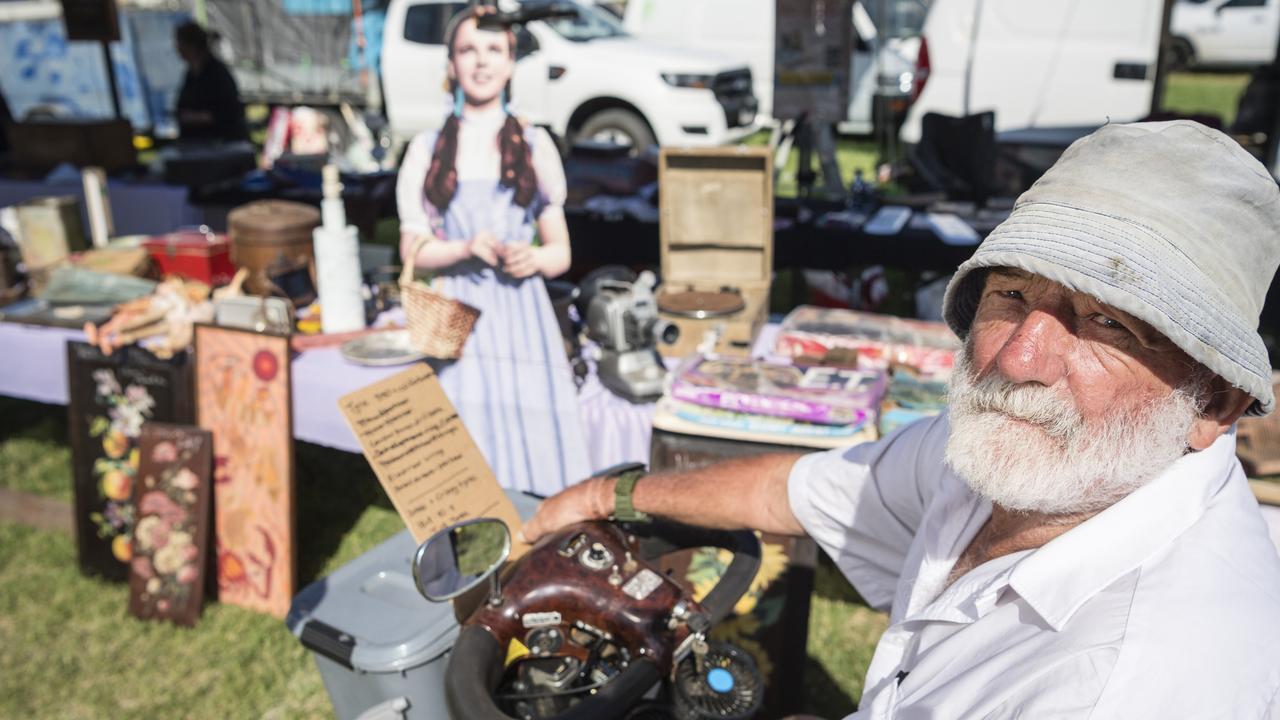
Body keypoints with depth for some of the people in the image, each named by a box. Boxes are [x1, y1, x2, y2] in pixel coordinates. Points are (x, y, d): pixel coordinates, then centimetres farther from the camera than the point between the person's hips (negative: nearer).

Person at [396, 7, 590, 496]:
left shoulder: (535, 146, 10)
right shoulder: (427, 149, 9)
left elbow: (561, 253, 11)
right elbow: (413, 250, 6)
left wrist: (534, 258, -12)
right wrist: (465, 248, -13)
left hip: (521, 315, 0)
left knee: (531, 436, -9)